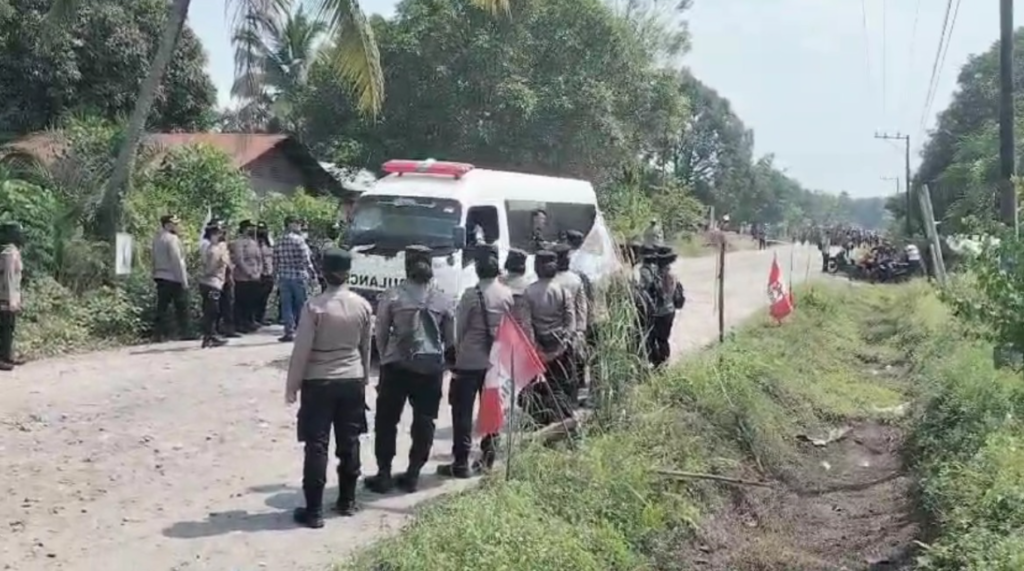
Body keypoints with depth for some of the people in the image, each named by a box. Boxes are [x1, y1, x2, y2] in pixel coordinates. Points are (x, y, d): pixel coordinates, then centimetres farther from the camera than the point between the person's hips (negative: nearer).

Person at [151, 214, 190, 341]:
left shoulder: (157, 239, 12)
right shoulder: (172, 239, -13)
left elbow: (154, 259, 12)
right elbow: (177, 261, -17)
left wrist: (156, 274, 14)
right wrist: (184, 280, -15)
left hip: (160, 277, 8)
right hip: (174, 278, -7)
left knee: (162, 307, 7)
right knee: (181, 308, 1)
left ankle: (159, 333, 6)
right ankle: (184, 333, 3)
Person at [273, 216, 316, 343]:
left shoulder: (278, 243, 5)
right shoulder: (299, 240, -10)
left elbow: (275, 263, 6)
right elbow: (306, 260, -13)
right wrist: (312, 273, 1)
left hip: (284, 278, 4)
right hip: (299, 277, -4)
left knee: (286, 306, 5)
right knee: (301, 305, 7)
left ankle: (289, 332, 3)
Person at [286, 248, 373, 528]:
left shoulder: (314, 306, -14)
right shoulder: (363, 306, -2)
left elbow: (301, 350, -11)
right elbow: (366, 348, 8)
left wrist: (292, 385, -2)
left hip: (318, 382, -4)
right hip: (352, 381, 4)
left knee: (317, 446, 0)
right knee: (349, 443, 13)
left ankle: (314, 510, 2)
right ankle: (347, 501, 24)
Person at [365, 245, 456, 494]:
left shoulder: (392, 296, -5)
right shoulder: (443, 300, 2)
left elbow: (380, 333, 0)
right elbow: (450, 339, 8)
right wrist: (446, 361, 24)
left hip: (397, 365, -2)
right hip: (431, 367, 2)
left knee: (386, 420, 9)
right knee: (424, 422, 10)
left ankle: (384, 475, 10)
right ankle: (412, 475, 13)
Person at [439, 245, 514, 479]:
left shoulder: (471, 295, -14)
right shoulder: (507, 294, 0)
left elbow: (459, 328, -8)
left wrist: (456, 352, 5)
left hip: (469, 362, -5)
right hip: (496, 361, 5)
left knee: (462, 412, 3)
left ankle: (461, 463, 4)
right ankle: (488, 459, 21)